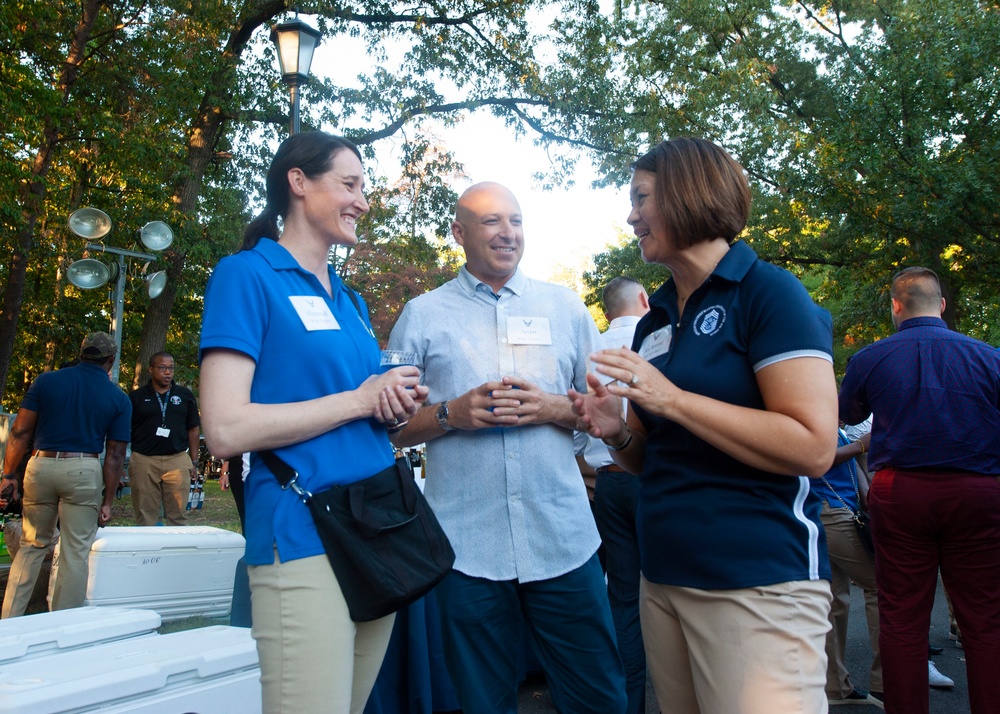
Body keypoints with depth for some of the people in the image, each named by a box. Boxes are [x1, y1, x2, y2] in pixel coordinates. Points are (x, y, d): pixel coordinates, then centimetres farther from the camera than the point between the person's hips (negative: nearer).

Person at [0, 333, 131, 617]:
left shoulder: (46, 381, 6)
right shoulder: (119, 399, 3)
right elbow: (114, 455, 0)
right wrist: (107, 502, 5)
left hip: (41, 466, 2)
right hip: (83, 470, -2)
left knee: (32, 545, 17)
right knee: (76, 551, 5)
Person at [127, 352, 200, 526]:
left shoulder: (185, 395, 10)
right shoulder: (137, 397, 7)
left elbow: (193, 429, 12)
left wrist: (194, 462, 8)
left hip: (177, 460, 1)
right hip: (144, 461, -1)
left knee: (177, 516, 2)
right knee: (145, 517, 4)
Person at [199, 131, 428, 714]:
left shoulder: (350, 299, 16)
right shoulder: (247, 275, -6)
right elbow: (226, 430, -16)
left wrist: (400, 404, 2)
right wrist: (359, 399, -12)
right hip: (306, 540, -8)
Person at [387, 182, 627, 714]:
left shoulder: (566, 308, 11)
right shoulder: (422, 316, 6)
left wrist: (552, 408, -8)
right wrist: (452, 413, -12)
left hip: (564, 540, 1)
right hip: (468, 546, -1)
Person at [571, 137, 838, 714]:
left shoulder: (767, 291, -9)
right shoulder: (655, 321, 12)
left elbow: (813, 447, -19)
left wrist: (671, 398, -19)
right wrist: (617, 432, -2)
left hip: (758, 585, -7)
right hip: (663, 579, 7)